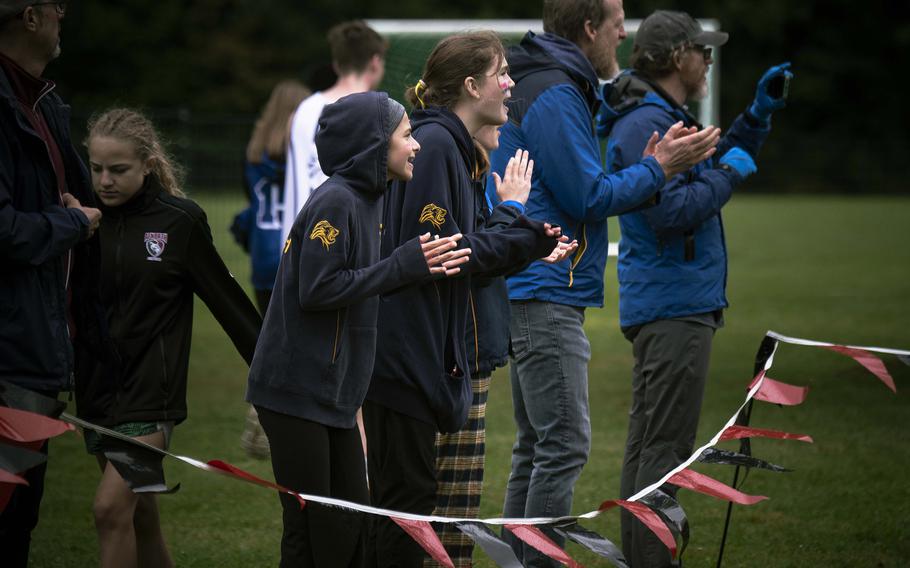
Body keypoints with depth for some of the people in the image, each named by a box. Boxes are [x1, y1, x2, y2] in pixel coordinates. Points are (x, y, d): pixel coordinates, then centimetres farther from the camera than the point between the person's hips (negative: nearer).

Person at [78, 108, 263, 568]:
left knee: (111, 506, -17)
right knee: (138, 513, 14)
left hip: (151, 387, -5)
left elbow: (225, 298, 0)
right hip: (98, 387, 5)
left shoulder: (180, 221, -7)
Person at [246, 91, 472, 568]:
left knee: (350, 521, 10)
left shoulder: (366, 200, 12)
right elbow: (317, 291, -23)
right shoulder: (335, 202, -17)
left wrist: (422, 265, 2)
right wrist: (404, 266, -19)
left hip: (335, 392, 9)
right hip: (298, 390, -9)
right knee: (310, 527, -5)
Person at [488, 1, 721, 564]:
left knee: (537, 445, 14)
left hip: (530, 293, 11)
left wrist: (649, 166, 9)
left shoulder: (544, 89, 19)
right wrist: (657, 170, -6)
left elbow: (580, 190, 19)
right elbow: (589, 199, -16)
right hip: (546, 294, -11)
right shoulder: (556, 96, -14)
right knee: (565, 445, -10)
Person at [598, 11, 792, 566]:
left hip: (663, 306, 11)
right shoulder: (647, 125, -16)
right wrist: (728, 173, -13)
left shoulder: (663, 118, 17)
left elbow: (713, 173, 29)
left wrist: (759, 114, 20)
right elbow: (670, 212, -25)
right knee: (666, 449, -11)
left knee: (648, 444, 14)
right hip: (675, 308, -11)